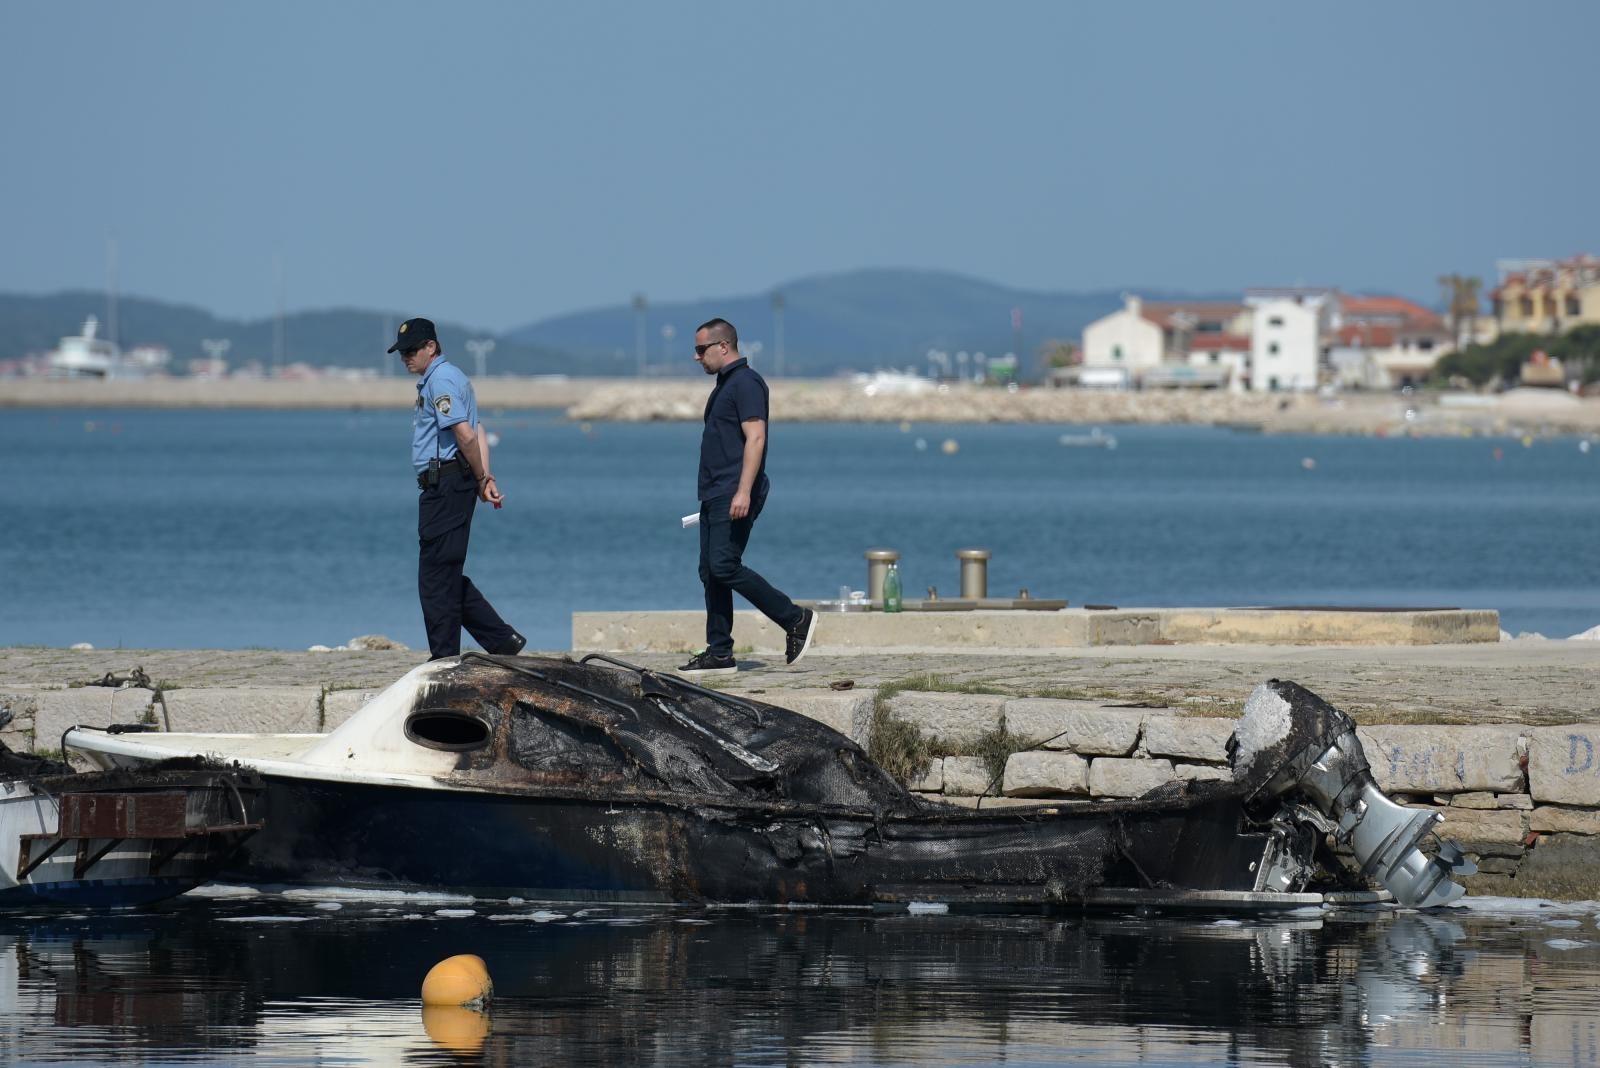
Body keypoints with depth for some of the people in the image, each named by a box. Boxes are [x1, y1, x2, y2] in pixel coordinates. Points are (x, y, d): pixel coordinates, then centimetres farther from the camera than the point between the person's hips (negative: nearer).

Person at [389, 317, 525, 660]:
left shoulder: (440, 380, -11)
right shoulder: (450, 377, 22)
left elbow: (465, 436, -19)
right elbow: (475, 435, 17)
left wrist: (480, 480, -9)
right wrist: (485, 478, 6)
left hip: (445, 484, -11)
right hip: (447, 487, 11)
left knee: (436, 575, -6)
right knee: (446, 575, 13)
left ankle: (444, 657, -2)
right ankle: (503, 641, 13)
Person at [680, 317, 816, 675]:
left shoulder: (745, 383, -11)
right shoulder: (724, 385, 21)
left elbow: (755, 438, -20)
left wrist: (743, 491, -28)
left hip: (734, 496, -10)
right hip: (715, 496, 10)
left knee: (724, 566, -17)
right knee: (710, 572, 6)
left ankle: (796, 620, -9)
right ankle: (719, 654, 7)